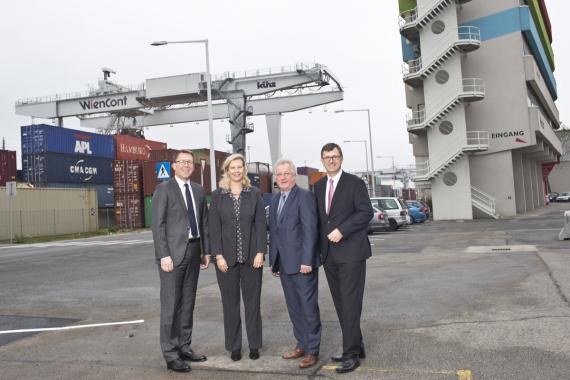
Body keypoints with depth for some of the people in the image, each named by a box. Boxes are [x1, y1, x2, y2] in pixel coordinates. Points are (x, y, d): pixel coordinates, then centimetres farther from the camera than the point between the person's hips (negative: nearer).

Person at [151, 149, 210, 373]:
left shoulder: (199, 191, 12)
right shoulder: (163, 189, -5)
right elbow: (158, 225, -10)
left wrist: (205, 251, 9)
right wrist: (164, 255, -16)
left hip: (194, 252, 6)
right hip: (173, 253, -6)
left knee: (188, 303, 11)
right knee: (171, 304, -2)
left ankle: (184, 347, 22)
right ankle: (170, 354, 6)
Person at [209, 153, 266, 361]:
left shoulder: (254, 193, 3)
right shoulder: (218, 195, 2)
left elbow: (261, 224, 1)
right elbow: (214, 227, -1)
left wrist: (260, 252, -7)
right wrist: (218, 255, -8)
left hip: (251, 256, 0)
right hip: (226, 256, 0)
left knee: (252, 301, 8)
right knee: (230, 302, 8)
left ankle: (254, 344, 20)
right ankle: (234, 346, 20)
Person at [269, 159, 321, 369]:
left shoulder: (305, 196, -9)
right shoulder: (275, 199, 14)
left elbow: (310, 230, -15)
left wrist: (307, 260, -19)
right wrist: (273, 260, 14)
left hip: (302, 262, -7)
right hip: (284, 263, 7)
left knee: (308, 307, 1)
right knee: (294, 307, 14)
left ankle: (312, 351, 12)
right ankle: (301, 345, 26)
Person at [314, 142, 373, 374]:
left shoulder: (354, 183, -2)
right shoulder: (318, 186, 14)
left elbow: (366, 212, -9)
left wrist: (342, 230, -18)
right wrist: (320, 246, 11)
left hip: (350, 251, -6)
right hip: (329, 254, 6)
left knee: (350, 303, -7)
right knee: (340, 304, 9)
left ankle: (351, 354, 0)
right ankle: (356, 348, 20)